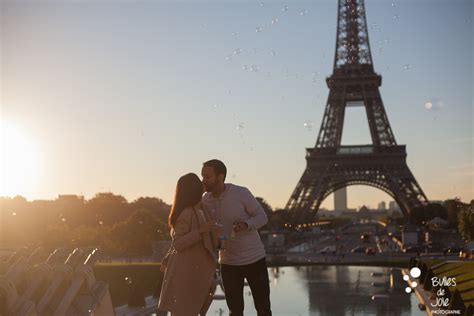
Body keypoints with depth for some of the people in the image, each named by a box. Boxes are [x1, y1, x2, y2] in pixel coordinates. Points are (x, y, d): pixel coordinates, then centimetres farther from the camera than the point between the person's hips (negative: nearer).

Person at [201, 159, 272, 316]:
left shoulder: (241, 193, -16)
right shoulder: (205, 200, -6)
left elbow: (262, 217, -9)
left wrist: (246, 225, -29)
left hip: (254, 259, -2)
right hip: (228, 262, 3)